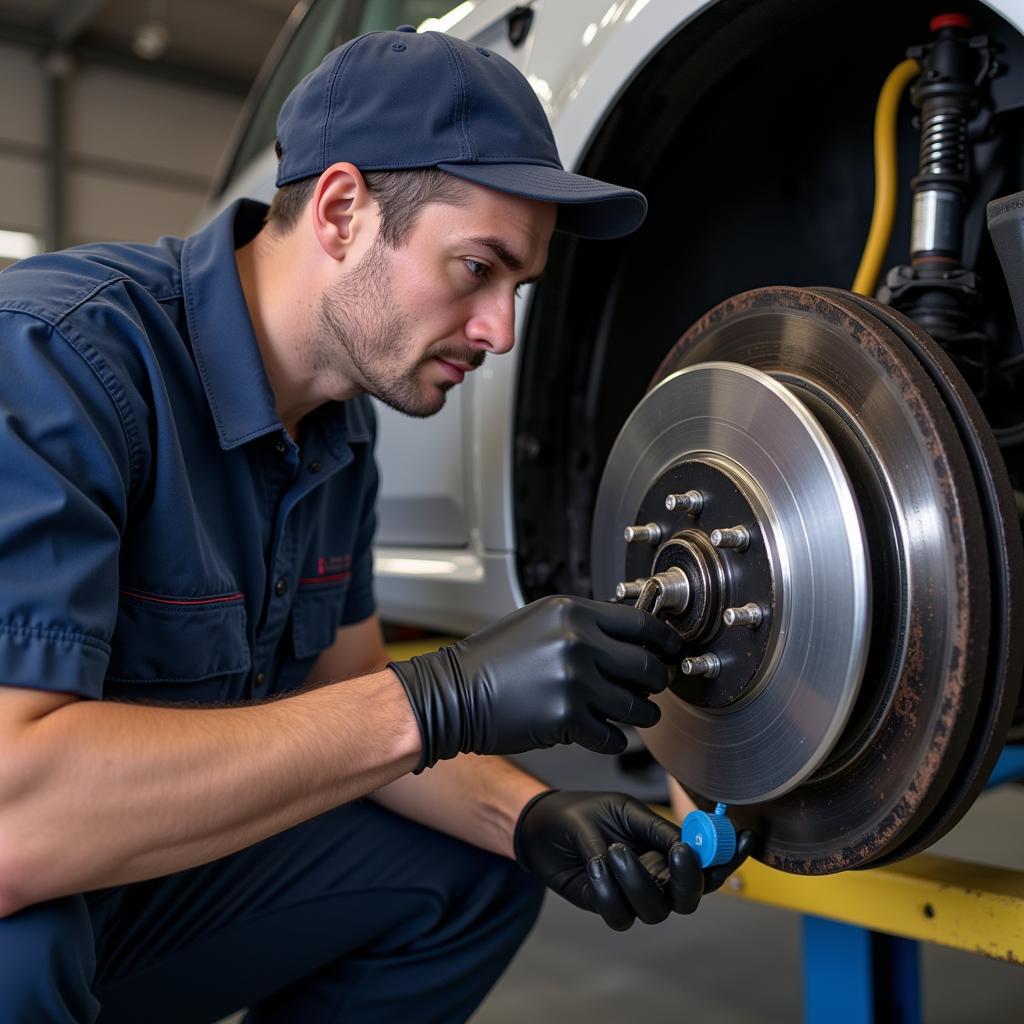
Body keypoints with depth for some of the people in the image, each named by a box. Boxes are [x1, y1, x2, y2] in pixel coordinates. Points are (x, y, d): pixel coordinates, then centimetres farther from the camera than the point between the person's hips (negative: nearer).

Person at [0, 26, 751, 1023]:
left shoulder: (339, 425, -1)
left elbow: (342, 698, 6)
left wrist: (530, 815, -10)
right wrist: (441, 699, -35)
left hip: (152, 857, 7)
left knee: (473, 874, 2)